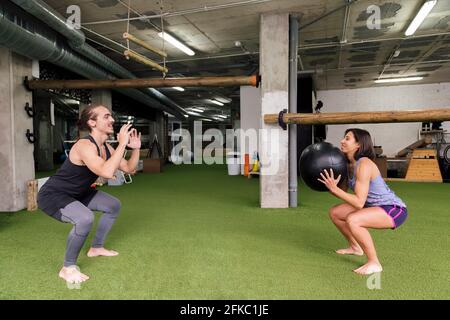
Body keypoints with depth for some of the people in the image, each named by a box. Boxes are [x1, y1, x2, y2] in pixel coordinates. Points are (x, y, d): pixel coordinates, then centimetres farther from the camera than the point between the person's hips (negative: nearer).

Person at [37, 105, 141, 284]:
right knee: (85, 218, -35)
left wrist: (135, 148, -11)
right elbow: (107, 172, -46)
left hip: (77, 194, 10)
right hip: (52, 195, -10)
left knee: (114, 205, 14)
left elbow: (129, 169, 4)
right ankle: (68, 268, -11)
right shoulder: (84, 145, -30)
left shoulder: (106, 147, -2)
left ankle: (96, 248, 30)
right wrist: (122, 144, -40)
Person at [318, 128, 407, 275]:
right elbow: (342, 191, 5)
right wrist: (330, 184, -11)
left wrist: (334, 188, -31)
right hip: (375, 207, 9)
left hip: (394, 209, -9)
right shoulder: (349, 164, 1)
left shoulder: (364, 165, -25)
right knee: (334, 212, 10)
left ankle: (374, 263, -15)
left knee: (352, 220, -33)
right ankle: (355, 247, 30)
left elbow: (359, 203, -29)